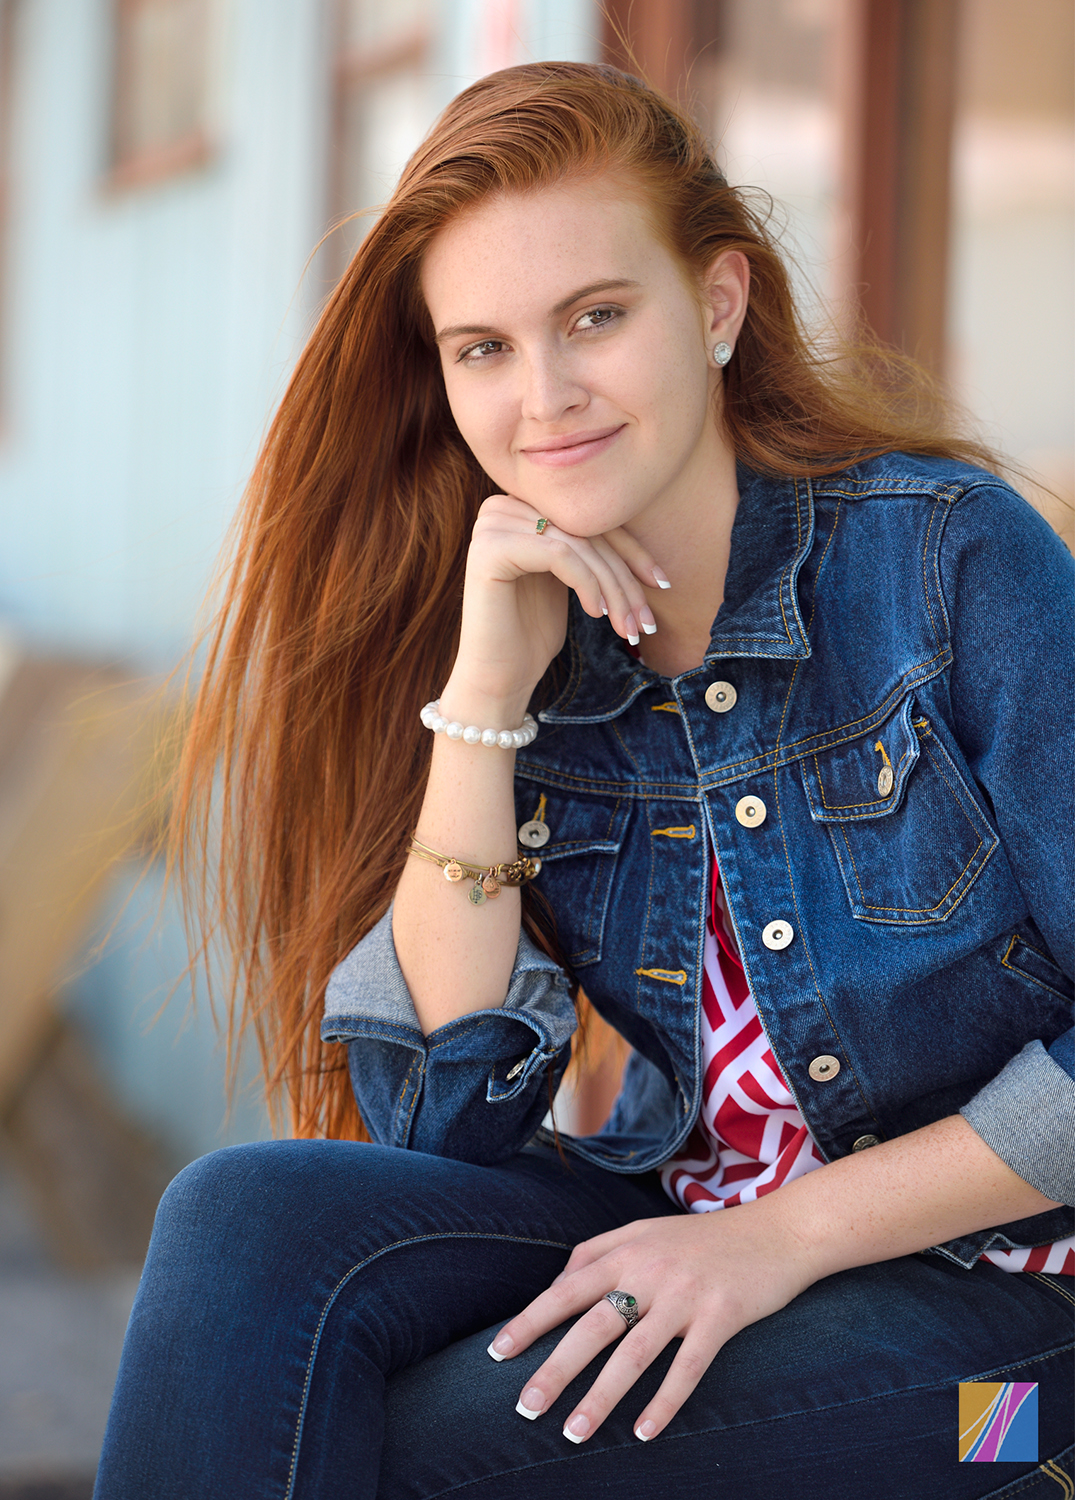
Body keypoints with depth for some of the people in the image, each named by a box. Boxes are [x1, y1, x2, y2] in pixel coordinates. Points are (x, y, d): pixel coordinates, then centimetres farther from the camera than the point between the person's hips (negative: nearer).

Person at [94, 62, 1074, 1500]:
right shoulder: (532, 639, 1)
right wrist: (482, 694, -15)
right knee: (251, 1218, -21)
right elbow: (443, 1126, -8)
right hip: (676, 1227, 4)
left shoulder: (949, 555, -12)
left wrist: (788, 1235, -16)